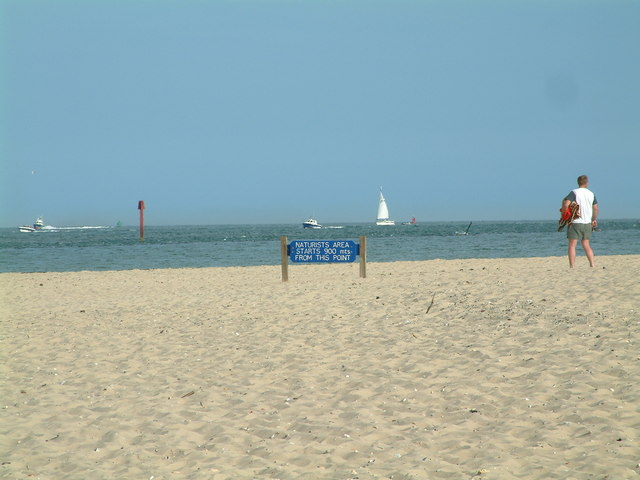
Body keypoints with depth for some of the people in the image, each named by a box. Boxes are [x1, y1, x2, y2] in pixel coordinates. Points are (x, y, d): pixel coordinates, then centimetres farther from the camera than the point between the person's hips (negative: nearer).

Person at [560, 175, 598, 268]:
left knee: (572, 245, -2)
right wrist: (594, 219, 28)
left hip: (576, 222, -5)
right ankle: (593, 264, 9)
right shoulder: (591, 194, 7)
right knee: (586, 245, 14)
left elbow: (566, 205, -21)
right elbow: (595, 208, 14)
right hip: (587, 223, 5)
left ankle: (572, 266, -9)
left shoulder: (574, 192, -9)